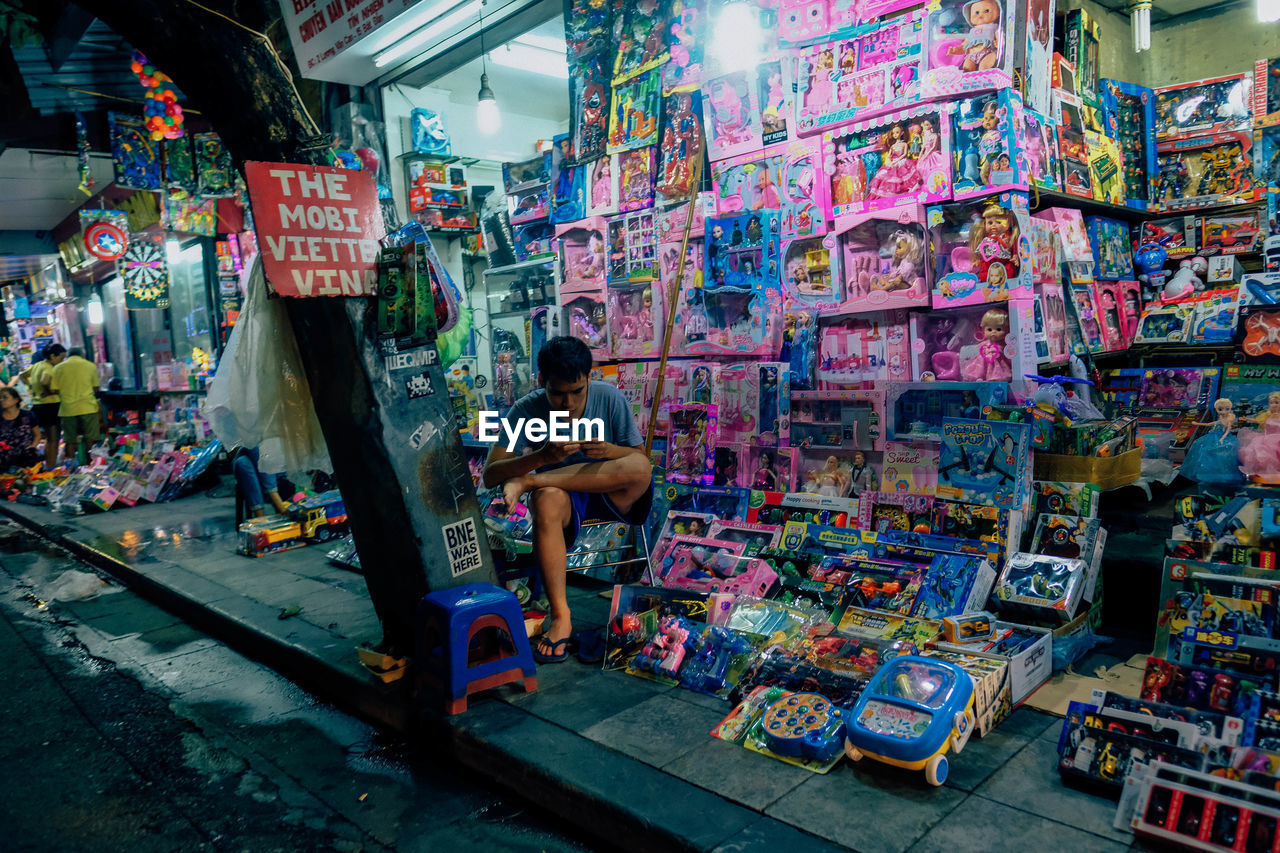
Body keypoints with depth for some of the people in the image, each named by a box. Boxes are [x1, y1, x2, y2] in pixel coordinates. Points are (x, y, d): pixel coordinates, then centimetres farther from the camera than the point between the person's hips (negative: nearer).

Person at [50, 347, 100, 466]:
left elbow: (54, 390, 2)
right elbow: (95, 389, 6)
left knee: (70, 441, 9)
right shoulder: (90, 365, 4)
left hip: (67, 409, 2)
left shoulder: (58, 368, 6)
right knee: (90, 441, 3)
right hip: (87, 407, -1)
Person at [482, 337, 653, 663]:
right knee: (547, 500, -38)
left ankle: (529, 481, -24)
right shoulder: (527, 410, -14)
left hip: (611, 495, 1)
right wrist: (542, 457, -38)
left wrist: (609, 451, -31)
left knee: (640, 469, -32)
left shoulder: (609, 398, -12)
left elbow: (642, 460, -9)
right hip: (564, 497, -1)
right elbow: (490, 475, -20)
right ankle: (560, 617, -32)